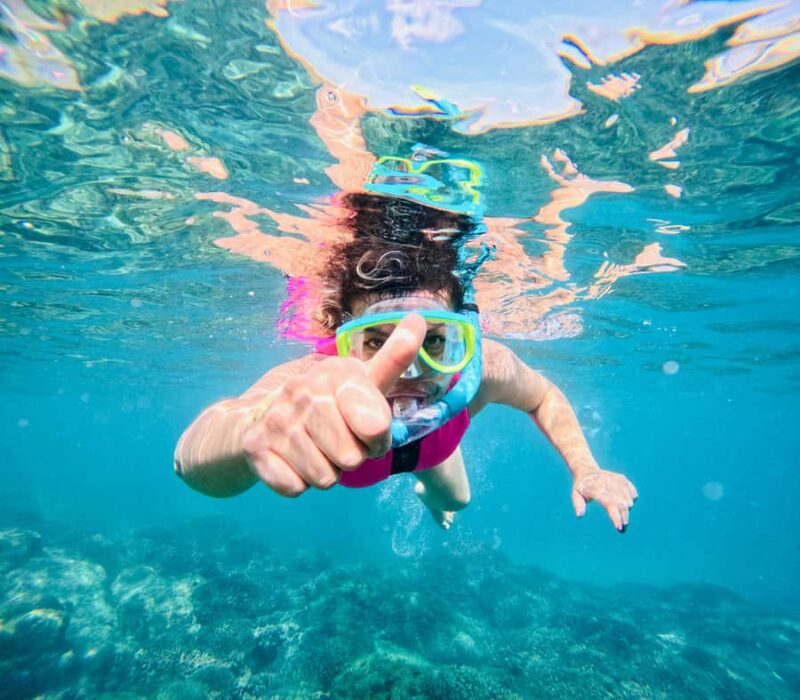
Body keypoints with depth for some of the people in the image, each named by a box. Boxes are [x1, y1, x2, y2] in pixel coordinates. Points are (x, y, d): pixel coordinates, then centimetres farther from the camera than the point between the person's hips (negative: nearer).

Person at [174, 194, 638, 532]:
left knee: (456, 498, 27)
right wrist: (261, 425, -92)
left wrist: (586, 470, -27)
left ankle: (429, 496, 66)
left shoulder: (485, 368, -40)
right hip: (337, 451, 0)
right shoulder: (306, 379, -50)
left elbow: (544, 396, -16)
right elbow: (194, 460, -69)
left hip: (433, 442, 1)